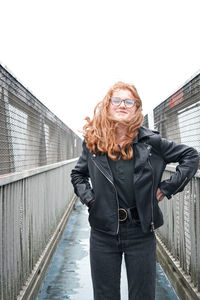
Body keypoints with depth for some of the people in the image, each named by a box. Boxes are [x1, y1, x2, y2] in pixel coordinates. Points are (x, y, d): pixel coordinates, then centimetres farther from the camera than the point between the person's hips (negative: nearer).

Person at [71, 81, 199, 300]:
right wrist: (88, 198, 0)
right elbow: (78, 175, 17)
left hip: (141, 232, -1)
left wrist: (167, 188, -3)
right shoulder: (93, 142, 1)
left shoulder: (150, 141, -5)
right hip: (103, 233, 2)